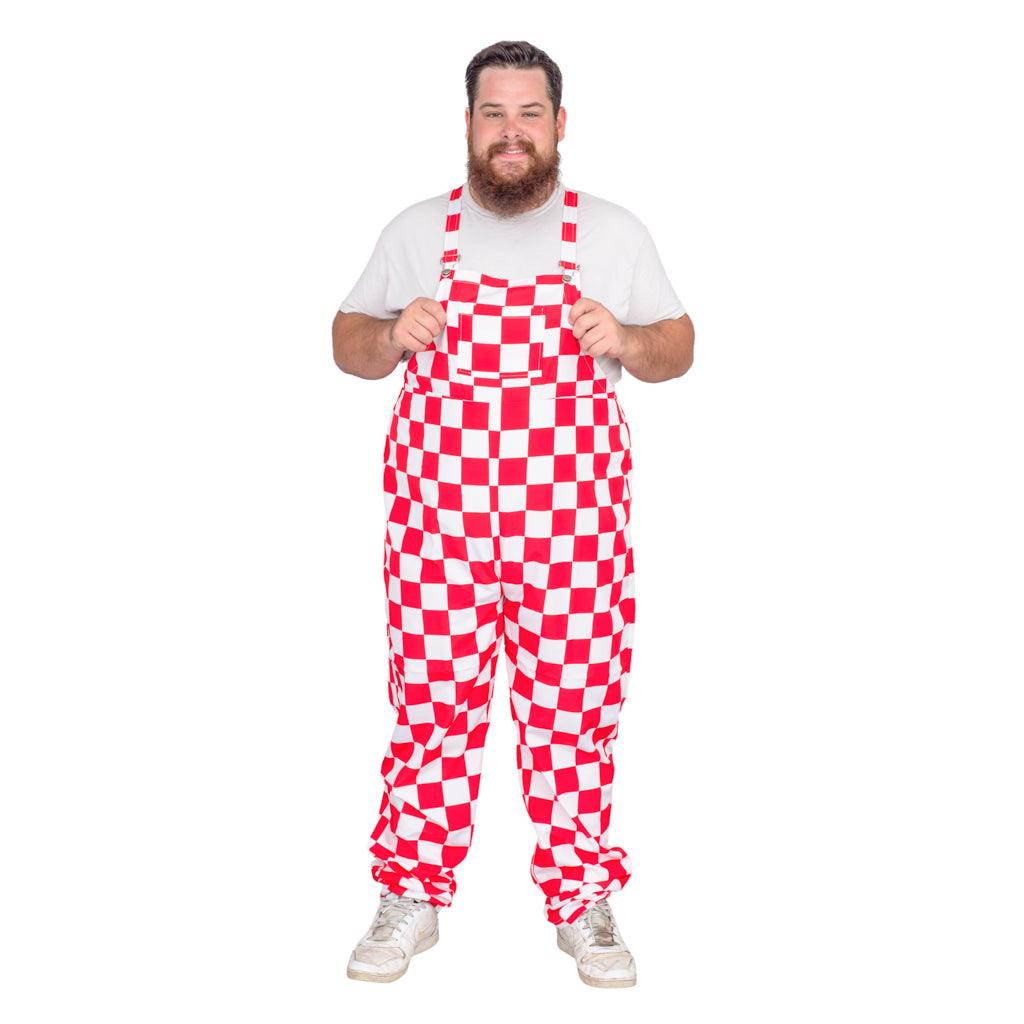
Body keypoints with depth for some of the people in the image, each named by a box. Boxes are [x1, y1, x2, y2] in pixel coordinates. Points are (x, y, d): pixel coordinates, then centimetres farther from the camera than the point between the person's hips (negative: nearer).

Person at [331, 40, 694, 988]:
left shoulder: (614, 232, 8)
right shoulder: (414, 231, 9)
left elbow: (679, 346, 12)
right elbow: (346, 341, 14)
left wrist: (627, 341, -10)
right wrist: (392, 337, -9)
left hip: (575, 520, 0)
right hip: (438, 516, 0)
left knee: (576, 706, 3)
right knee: (429, 700, 3)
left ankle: (582, 901, 18)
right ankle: (411, 895, 18)